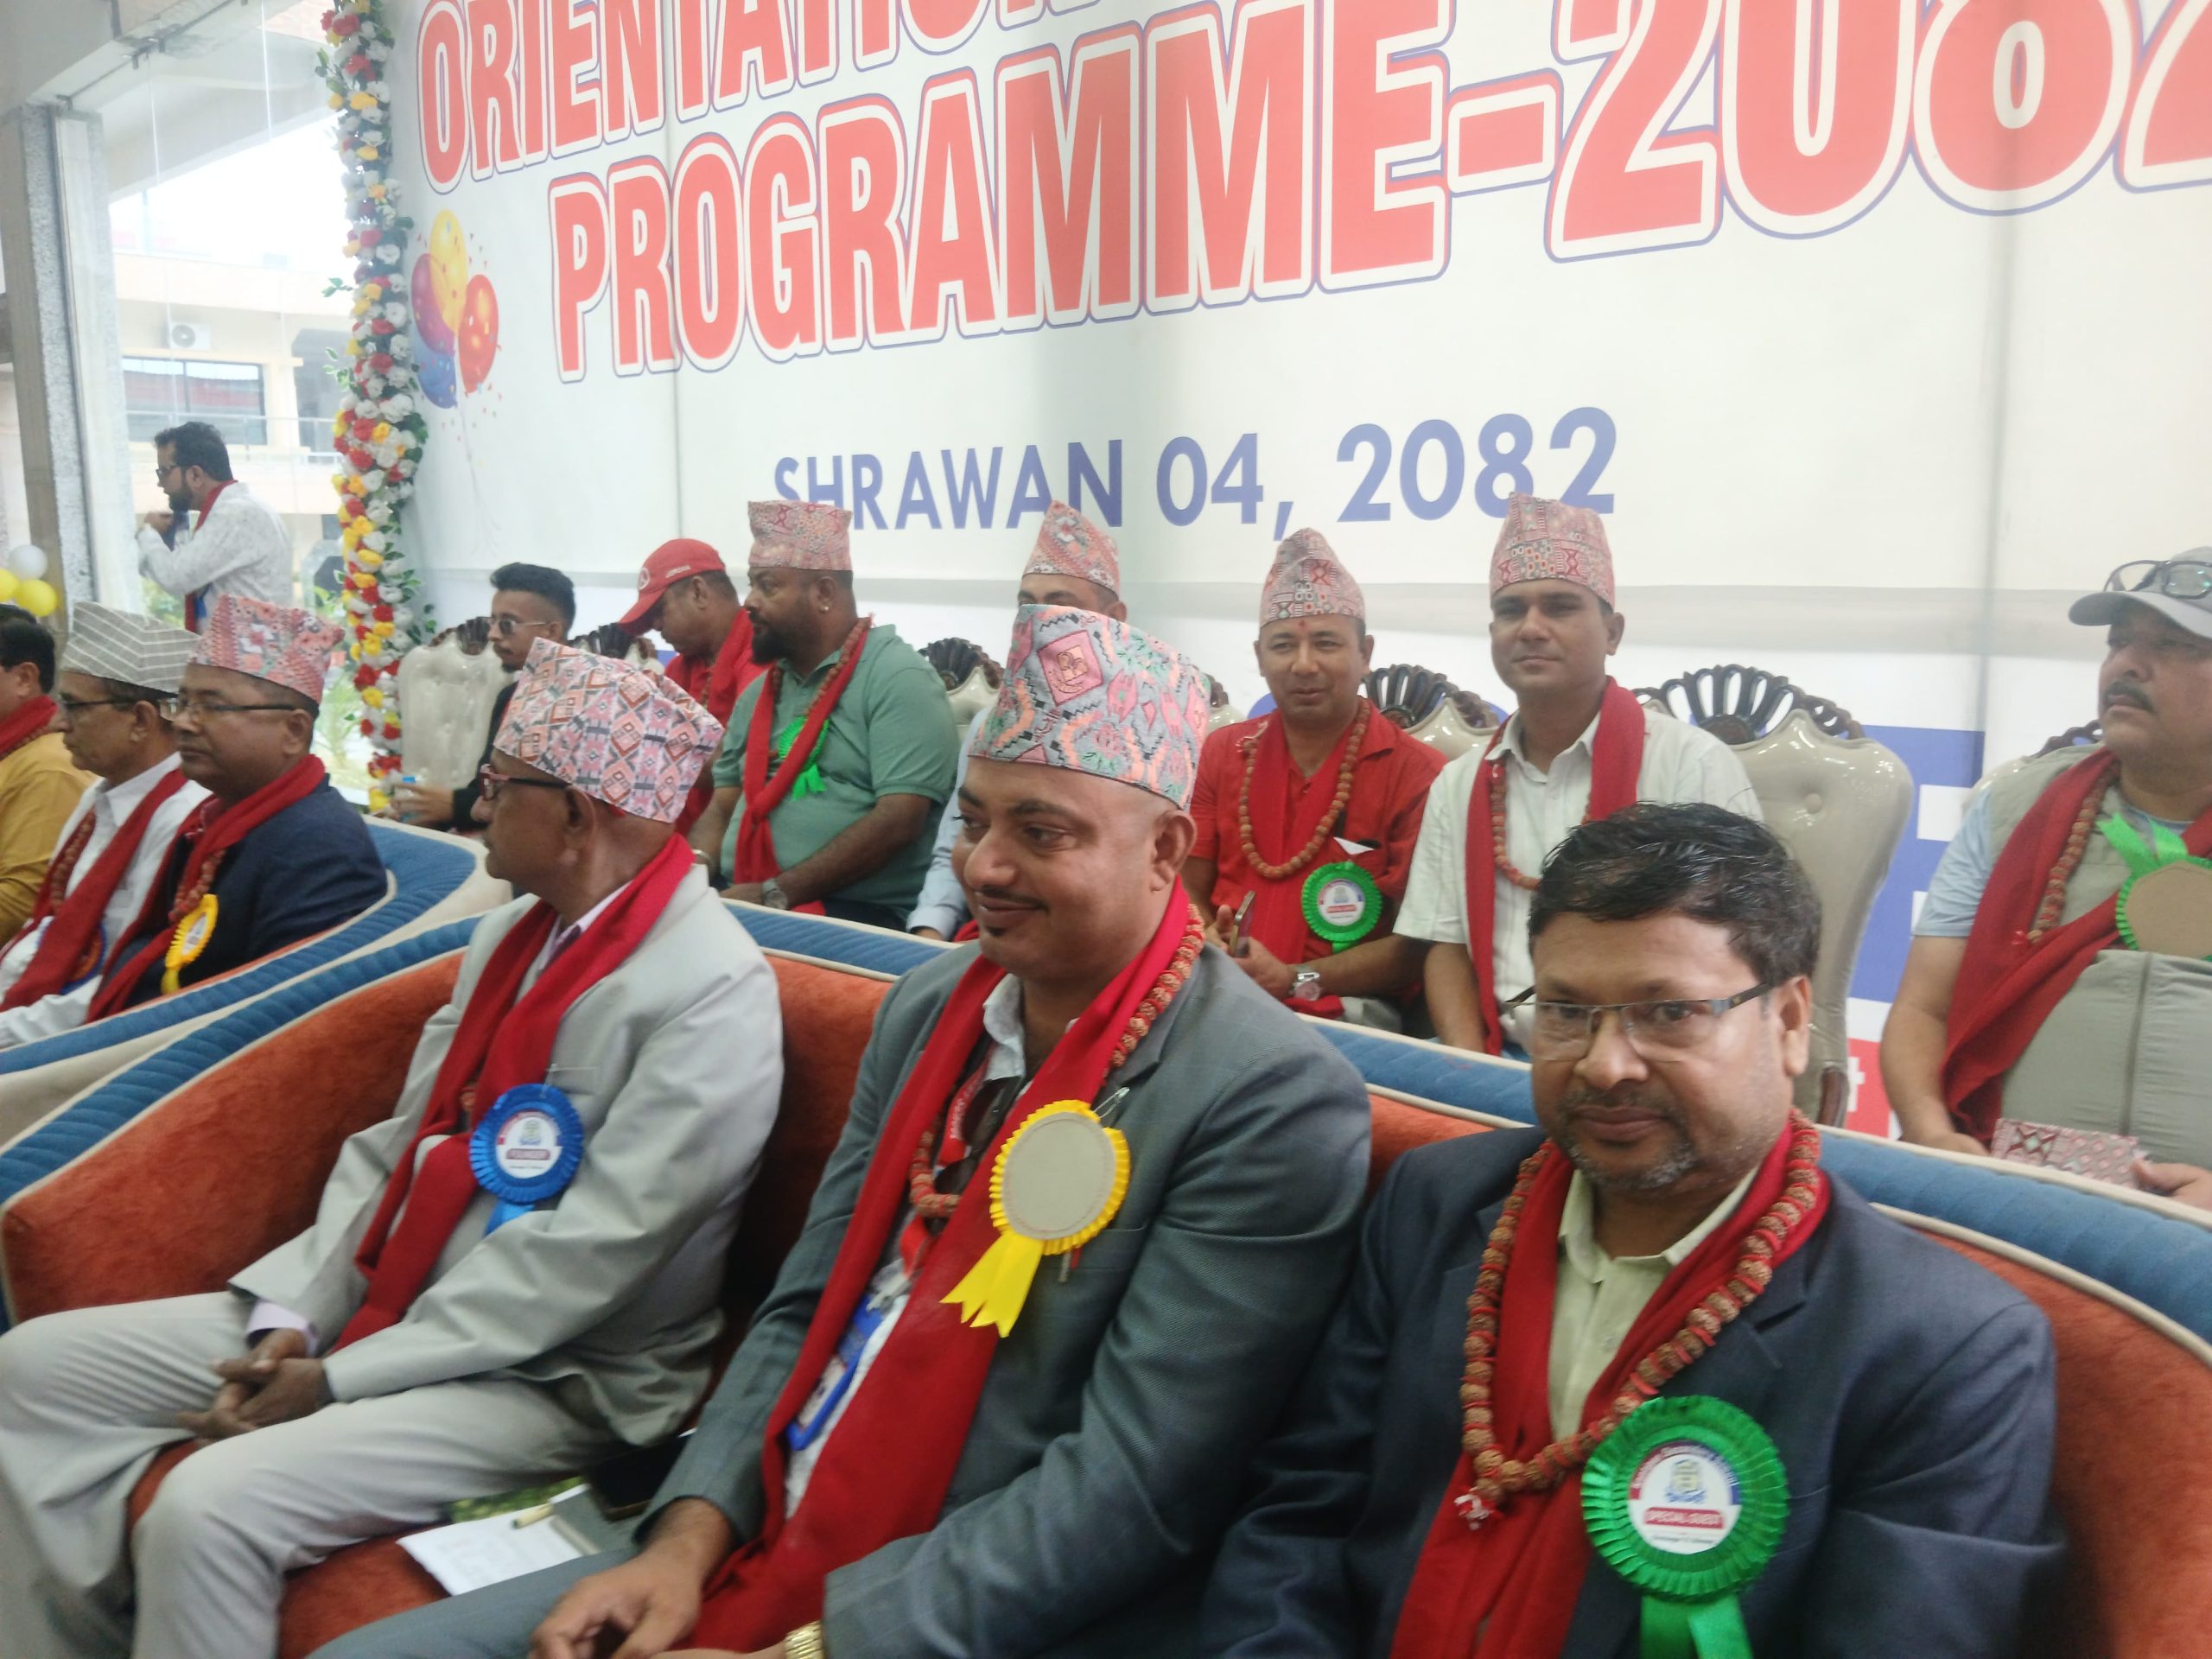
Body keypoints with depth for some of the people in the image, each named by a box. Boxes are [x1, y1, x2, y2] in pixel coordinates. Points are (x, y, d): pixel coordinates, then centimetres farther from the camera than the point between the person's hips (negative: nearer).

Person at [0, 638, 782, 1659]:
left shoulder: (714, 995, -21)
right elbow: (398, 1143, 9)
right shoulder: (511, 932, 8)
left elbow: (584, 1255, -23)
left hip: (552, 1375, -8)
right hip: (386, 1301, 9)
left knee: (211, 1506, -26)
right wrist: (292, 1314, -4)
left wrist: (343, 1380, -18)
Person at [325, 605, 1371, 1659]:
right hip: (770, 1547, 6)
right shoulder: (926, 1006, 4)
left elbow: (1132, 1485, -20)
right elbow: (805, 1310, 8)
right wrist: (688, 1537, -5)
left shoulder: (1273, 1101, -18)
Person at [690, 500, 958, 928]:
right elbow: (722, 807, 17)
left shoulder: (898, 678, -6)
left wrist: (775, 893, -18)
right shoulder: (759, 692, 18)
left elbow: (898, 820, -16)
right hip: (742, 903, 7)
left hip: (857, 915, -7)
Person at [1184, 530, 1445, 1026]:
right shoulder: (1222, 753, 12)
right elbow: (1188, 891, 13)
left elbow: (1421, 942, -6)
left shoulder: (1417, 774, -3)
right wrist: (1209, 948, -10)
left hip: (1347, 1012, -3)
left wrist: (1295, 980, -16)